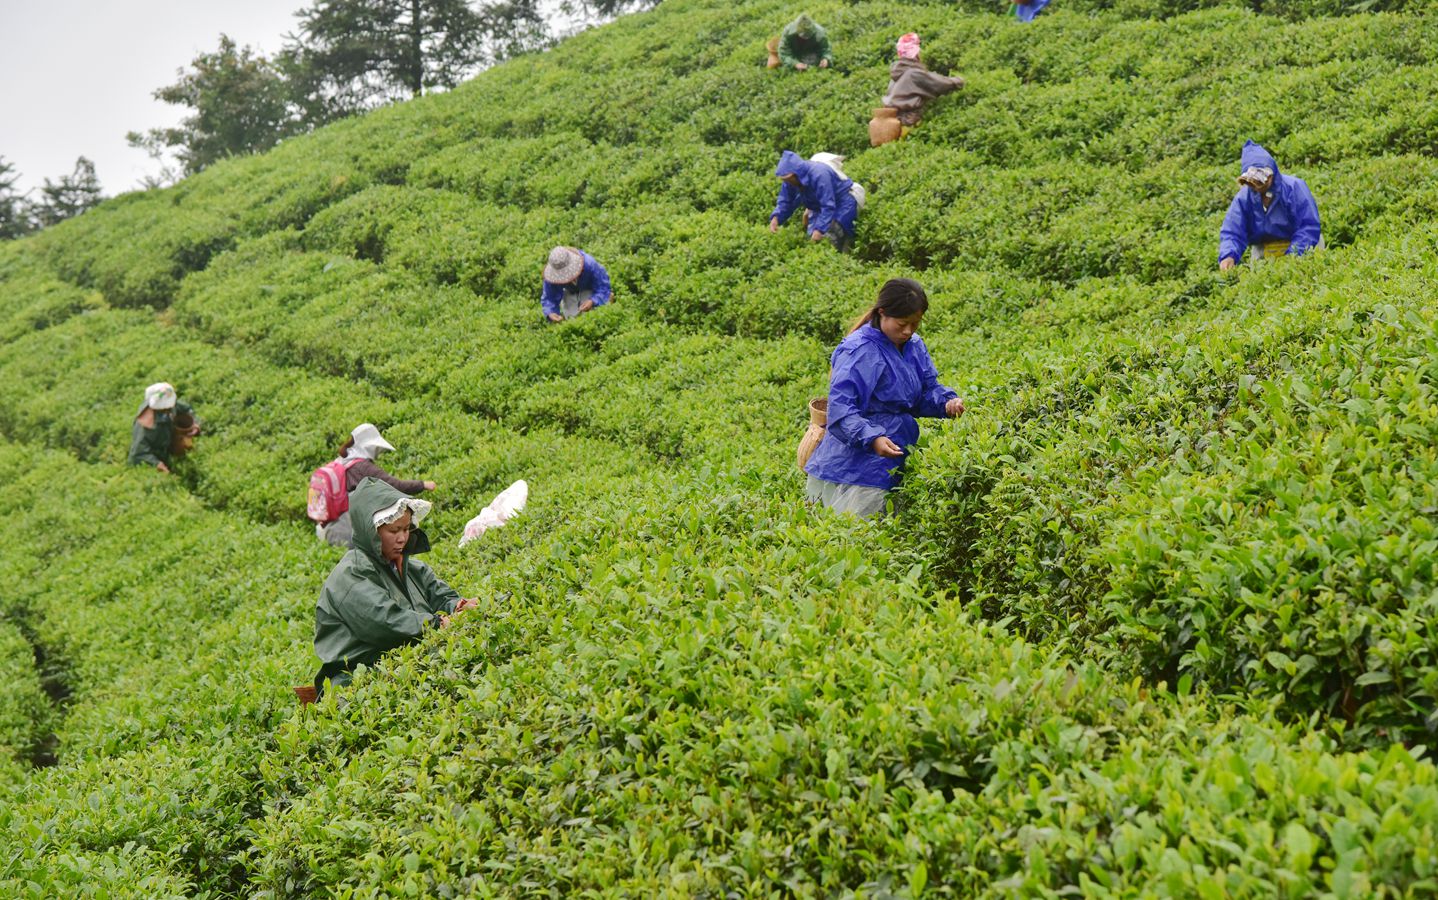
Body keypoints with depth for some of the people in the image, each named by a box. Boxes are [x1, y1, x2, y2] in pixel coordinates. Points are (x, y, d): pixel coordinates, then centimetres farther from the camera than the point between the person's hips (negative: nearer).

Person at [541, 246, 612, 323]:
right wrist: (550, 313, -51)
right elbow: (549, 298, -28)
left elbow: (603, 287, -33)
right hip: (570, 293, 2)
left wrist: (592, 302, -52)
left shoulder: (589, 265, -43)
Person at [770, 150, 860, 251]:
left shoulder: (819, 175, -36)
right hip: (820, 207, 8)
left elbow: (828, 206, -37)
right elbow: (785, 201, -4)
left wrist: (820, 229, -43)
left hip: (842, 204, -8)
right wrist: (776, 218, -23)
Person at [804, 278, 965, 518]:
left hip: (886, 468, 8)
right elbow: (840, 409, -24)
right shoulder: (860, 352, -17)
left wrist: (946, 402, -8)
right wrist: (872, 439, -38)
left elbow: (927, 390, 15)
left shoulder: (914, 346, 9)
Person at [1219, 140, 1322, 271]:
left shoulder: (1294, 188, -18)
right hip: (1263, 253, 3)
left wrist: (1291, 256, -33)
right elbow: (1231, 233, -13)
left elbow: (1309, 227, -20)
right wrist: (1228, 256, -36)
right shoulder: (1243, 198, -10)